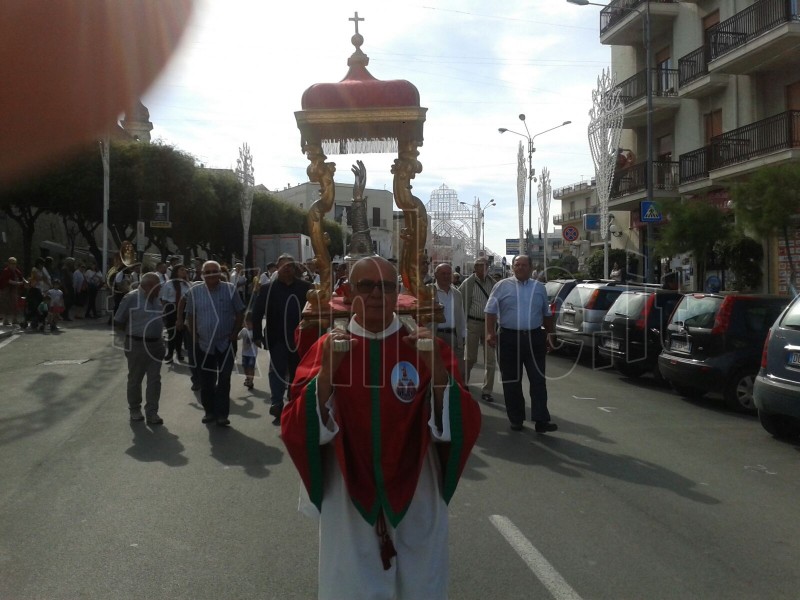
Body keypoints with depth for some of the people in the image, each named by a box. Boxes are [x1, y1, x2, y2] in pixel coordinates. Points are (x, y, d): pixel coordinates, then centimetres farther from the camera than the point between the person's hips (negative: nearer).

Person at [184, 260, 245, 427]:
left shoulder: (230, 289, -4)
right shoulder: (194, 291, 0)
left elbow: (239, 313, 1)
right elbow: (190, 316, 10)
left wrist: (235, 333, -5)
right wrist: (194, 335, 3)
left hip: (226, 343, -2)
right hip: (204, 344, 2)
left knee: (224, 380, 1)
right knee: (206, 381, 10)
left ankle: (222, 414, 8)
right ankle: (209, 411, 24)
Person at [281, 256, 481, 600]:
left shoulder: (427, 348, -2)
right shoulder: (326, 349, -4)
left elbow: (465, 427, -10)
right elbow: (295, 431, -12)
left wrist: (437, 369, -25)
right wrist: (327, 371, -26)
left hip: (415, 501, 1)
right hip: (348, 502, -1)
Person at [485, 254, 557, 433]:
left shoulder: (539, 287, 12)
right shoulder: (502, 286, 3)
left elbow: (547, 314, 19)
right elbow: (491, 310, -1)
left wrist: (548, 335, 16)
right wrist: (490, 333, -10)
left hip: (534, 338, 2)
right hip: (509, 338, -1)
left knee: (538, 379, -4)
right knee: (512, 381, 5)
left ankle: (541, 420, -3)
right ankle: (516, 419, 16)